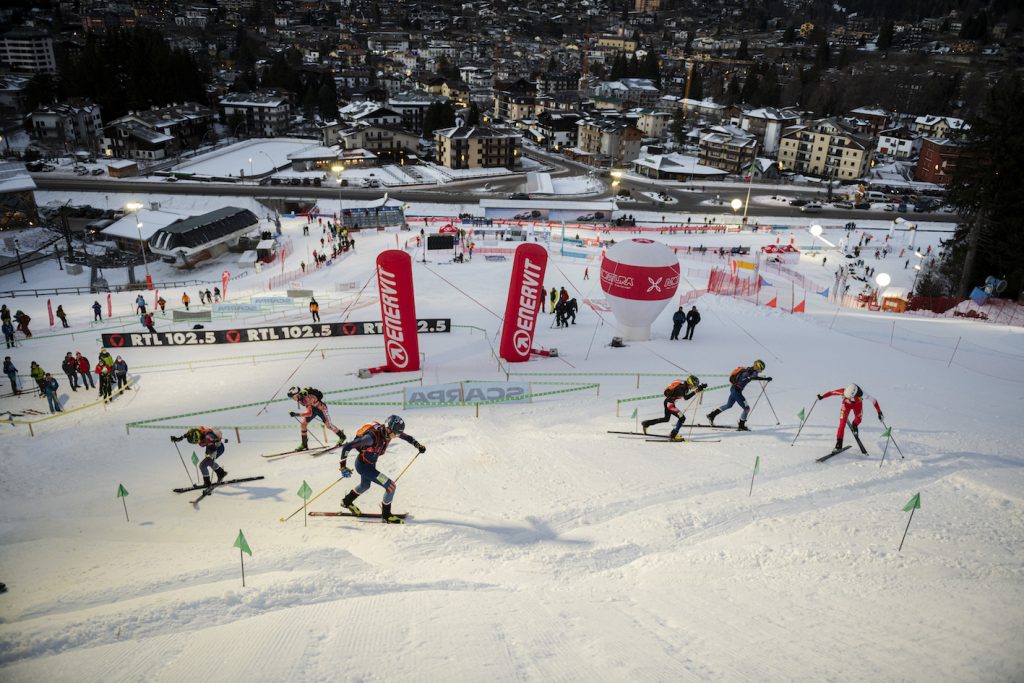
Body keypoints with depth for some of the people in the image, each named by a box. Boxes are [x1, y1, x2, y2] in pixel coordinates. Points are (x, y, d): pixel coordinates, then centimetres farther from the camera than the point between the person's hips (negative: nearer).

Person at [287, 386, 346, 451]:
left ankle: (342, 436, 20)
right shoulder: (300, 398, -15)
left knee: (328, 425, -2)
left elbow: (309, 413, -46)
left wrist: (296, 414, -49)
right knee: (303, 423, -4)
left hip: (321, 408, -8)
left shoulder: (306, 399, -39)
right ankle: (304, 444, 4)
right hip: (313, 409, 8)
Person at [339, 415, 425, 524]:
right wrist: (343, 466, -32)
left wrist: (417, 445, -4)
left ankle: (347, 502, 62)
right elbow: (347, 447, -34)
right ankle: (386, 516, 7)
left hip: (371, 464, 8)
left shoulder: (386, 431, -15)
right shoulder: (372, 436, -37)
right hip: (363, 465, -8)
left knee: (365, 486, 35)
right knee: (391, 486, -13)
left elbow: (404, 436, 5)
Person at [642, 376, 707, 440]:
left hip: (668, 402, 10)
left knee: (666, 419, 24)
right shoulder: (681, 387, -24)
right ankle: (673, 435, -6)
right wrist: (696, 391, -36)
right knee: (682, 418, -11)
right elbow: (685, 398, -35)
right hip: (669, 403, -10)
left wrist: (700, 387, 3)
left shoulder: (685, 385, 1)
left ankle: (646, 423, 30)